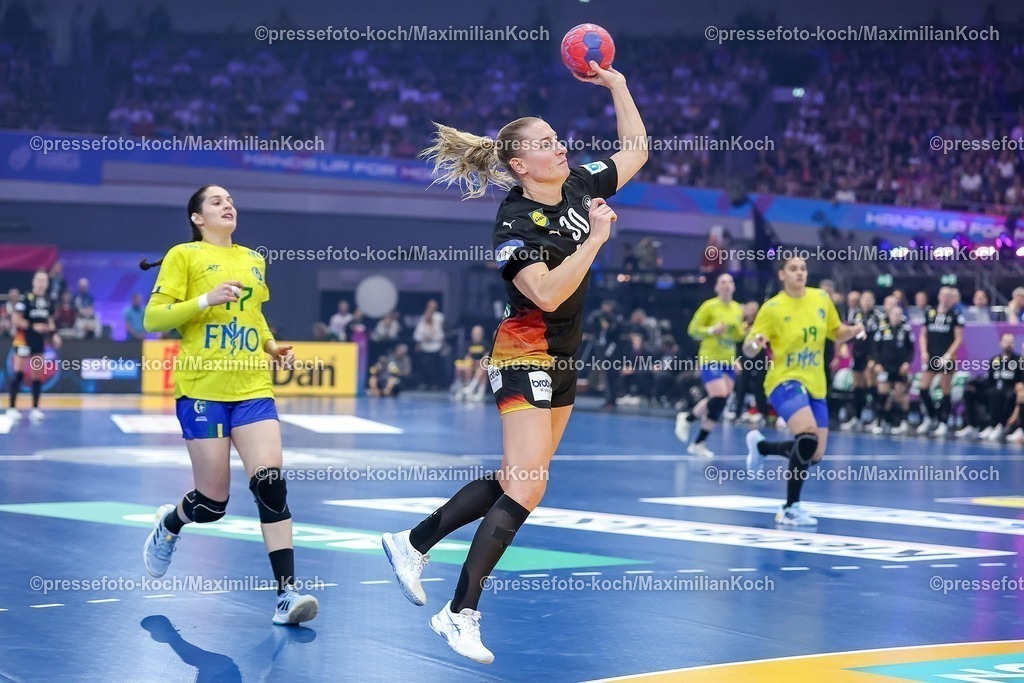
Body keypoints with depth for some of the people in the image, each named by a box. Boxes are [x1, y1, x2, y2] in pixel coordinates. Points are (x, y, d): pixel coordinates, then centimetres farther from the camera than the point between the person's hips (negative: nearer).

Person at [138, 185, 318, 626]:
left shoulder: (253, 261, 16)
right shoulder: (184, 256, 0)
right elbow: (153, 317, -7)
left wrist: (272, 346, 13)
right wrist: (205, 300, -19)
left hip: (253, 389, 4)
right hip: (202, 390, -4)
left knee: (271, 485, -13)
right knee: (213, 501, -1)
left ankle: (287, 594, -11)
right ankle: (168, 526, 35)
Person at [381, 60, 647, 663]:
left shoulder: (580, 186, 3)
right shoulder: (515, 223, -18)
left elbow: (637, 149, 16)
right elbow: (547, 294, -29)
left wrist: (617, 84, 9)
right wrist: (596, 237, -25)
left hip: (563, 359, 9)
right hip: (525, 357, -8)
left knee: (515, 480, 12)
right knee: (527, 485, -15)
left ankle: (414, 543, 24)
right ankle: (461, 613, -11)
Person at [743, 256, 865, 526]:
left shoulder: (822, 299, 3)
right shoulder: (772, 308, -10)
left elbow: (836, 334, 16)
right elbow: (748, 351, -8)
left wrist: (854, 330, -5)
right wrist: (754, 343, -32)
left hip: (815, 385, 6)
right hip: (785, 381, -6)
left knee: (814, 455, 7)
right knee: (808, 436, -30)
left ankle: (761, 446, 35)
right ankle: (790, 509, -19)